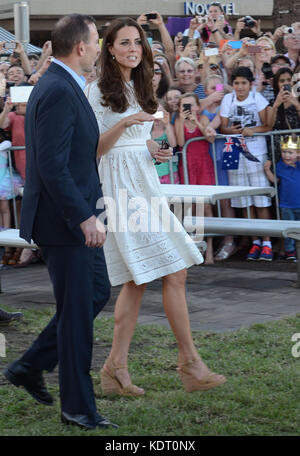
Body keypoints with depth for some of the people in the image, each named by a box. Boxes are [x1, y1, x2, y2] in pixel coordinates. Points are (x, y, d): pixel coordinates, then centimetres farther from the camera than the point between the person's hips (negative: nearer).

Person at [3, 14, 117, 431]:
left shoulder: (61, 86, 12)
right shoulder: (59, 91, -20)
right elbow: (52, 167, -25)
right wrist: (86, 218, -24)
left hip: (75, 217, 10)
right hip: (62, 222, -10)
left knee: (97, 293, 19)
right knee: (77, 312, 0)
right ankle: (78, 408, 13)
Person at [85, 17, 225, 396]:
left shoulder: (139, 88, 17)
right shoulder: (98, 91, -7)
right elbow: (93, 149, -10)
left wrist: (154, 150, 5)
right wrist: (122, 124, -25)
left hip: (145, 181, 8)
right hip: (120, 184, -8)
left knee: (138, 280, 5)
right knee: (174, 272, -10)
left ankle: (116, 368, 7)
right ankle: (190, 363, -4)